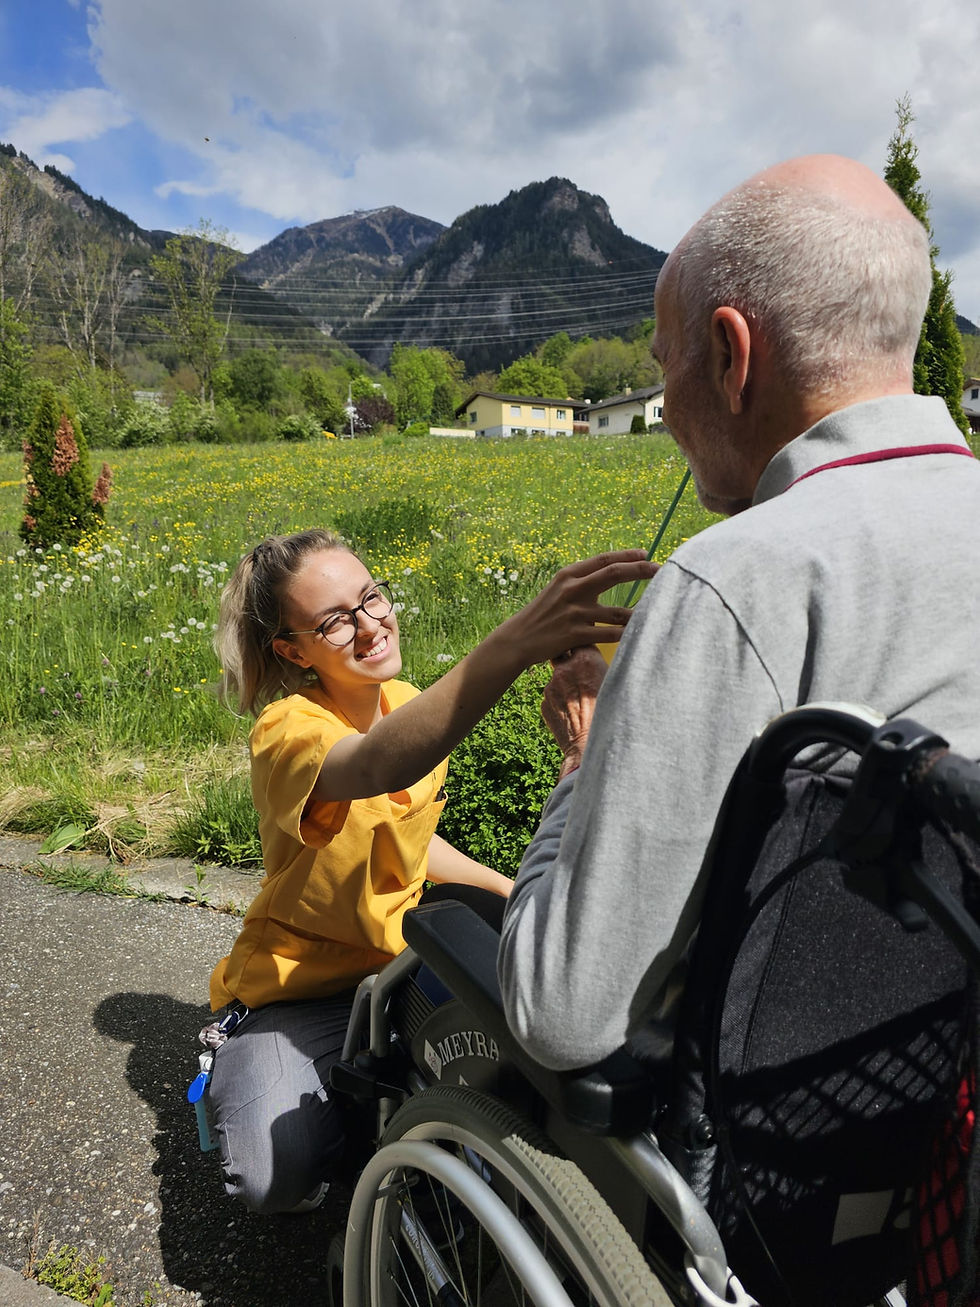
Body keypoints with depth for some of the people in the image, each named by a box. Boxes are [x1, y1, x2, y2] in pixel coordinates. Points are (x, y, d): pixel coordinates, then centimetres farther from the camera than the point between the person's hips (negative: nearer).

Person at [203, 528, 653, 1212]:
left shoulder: (410, 706, -3)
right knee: (279, 1180, -26)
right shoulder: (286, 731, -27)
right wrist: (515, 642, -66)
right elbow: (376, 767, -52)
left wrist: (511, 891, 3)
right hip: (298, 988, -5)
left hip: (400, 962, 6)